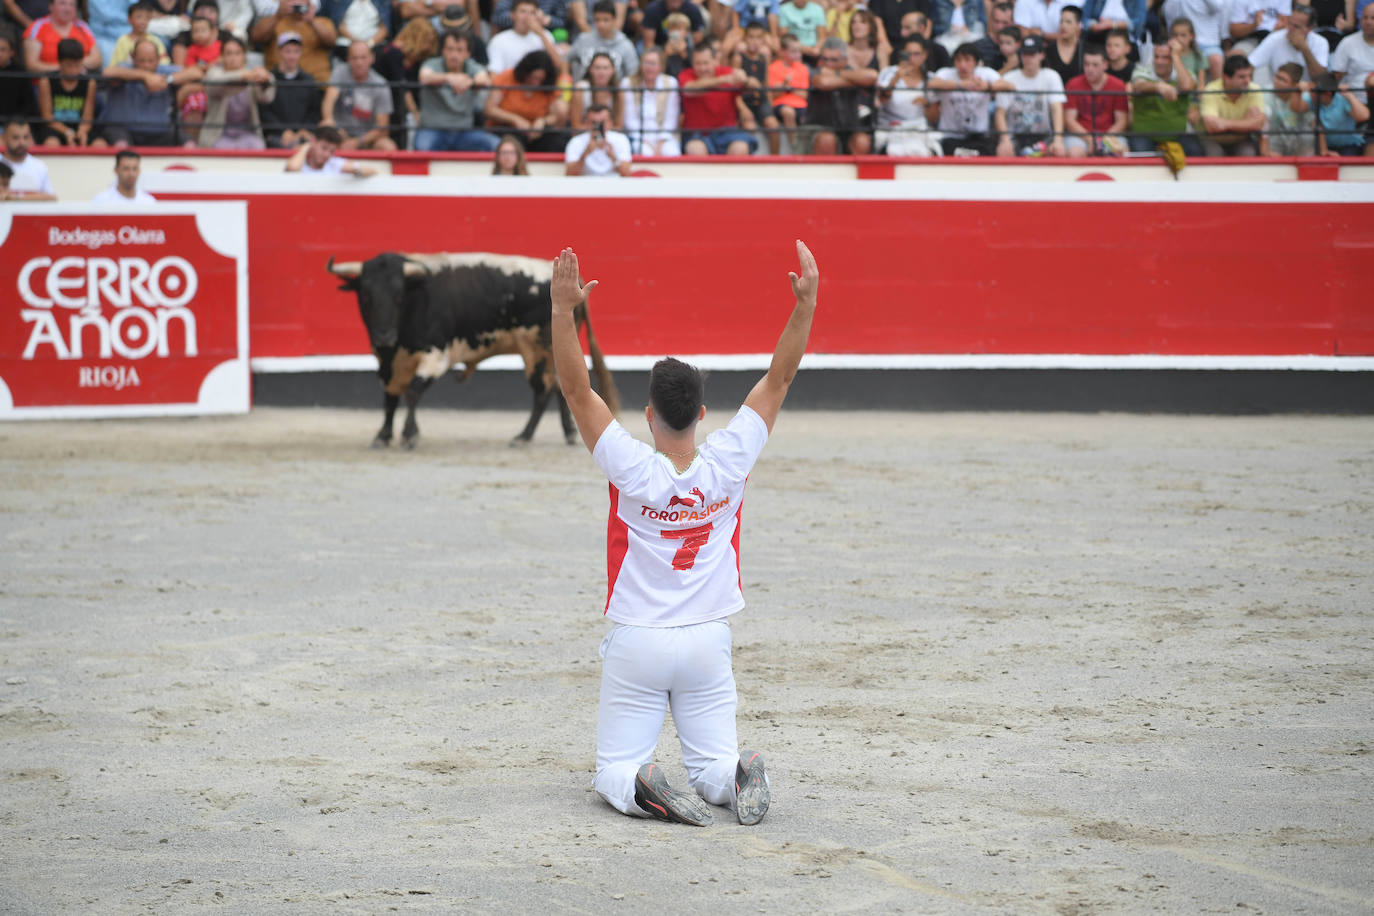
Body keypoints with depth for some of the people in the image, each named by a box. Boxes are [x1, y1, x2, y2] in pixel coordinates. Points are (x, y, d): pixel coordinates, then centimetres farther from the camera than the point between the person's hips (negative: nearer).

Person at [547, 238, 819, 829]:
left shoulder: (633, 470, -17)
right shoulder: (728, 464, -11)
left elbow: (576, 390, -17)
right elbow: (778, 380, -5)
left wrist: (564, 310, -20)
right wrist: (805, 304, -7)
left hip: (637, 645, -2)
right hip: (708, 642, 2)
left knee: (613, 773, 6)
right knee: (714, 769, 11)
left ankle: (640, 786, -28)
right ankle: (738, 775, -24)